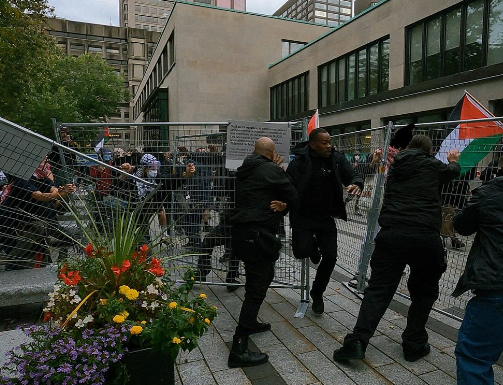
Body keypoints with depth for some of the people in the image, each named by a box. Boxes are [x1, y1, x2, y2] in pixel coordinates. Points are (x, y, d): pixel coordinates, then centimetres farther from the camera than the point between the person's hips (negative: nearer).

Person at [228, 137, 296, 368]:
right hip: (257, 234, -9)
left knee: (264, 277, 26)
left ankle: (250, 322, 38)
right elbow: (292, 196, -2)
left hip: (242, 232, 9)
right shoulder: (272, 170, -7)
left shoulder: (244, 170, 15)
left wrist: (281, 205, -1)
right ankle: (238, 349, -5)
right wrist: (284, 204, 14)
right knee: (256, 288, -6)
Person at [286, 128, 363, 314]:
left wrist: (356, 184, -24)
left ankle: (317, 293, 27)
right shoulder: (300, 162, -12)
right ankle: (312, 246, 26)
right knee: (302, 252, -16)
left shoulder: (337, 159, 0)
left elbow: (353, 175, 0)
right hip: (303, 217, -3)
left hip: (327, 217, 4)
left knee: (330, 257, 1)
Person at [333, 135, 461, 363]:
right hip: (425, 237, -2)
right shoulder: (433, 166, 9)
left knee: (378, 288, 5)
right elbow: (452, 172, 32)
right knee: (423, 292, 17)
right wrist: (453, 161, 58)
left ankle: (357, 341, -4)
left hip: (391, 233, 2)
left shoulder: (396, 165, 17)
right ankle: (414, 345, 24)